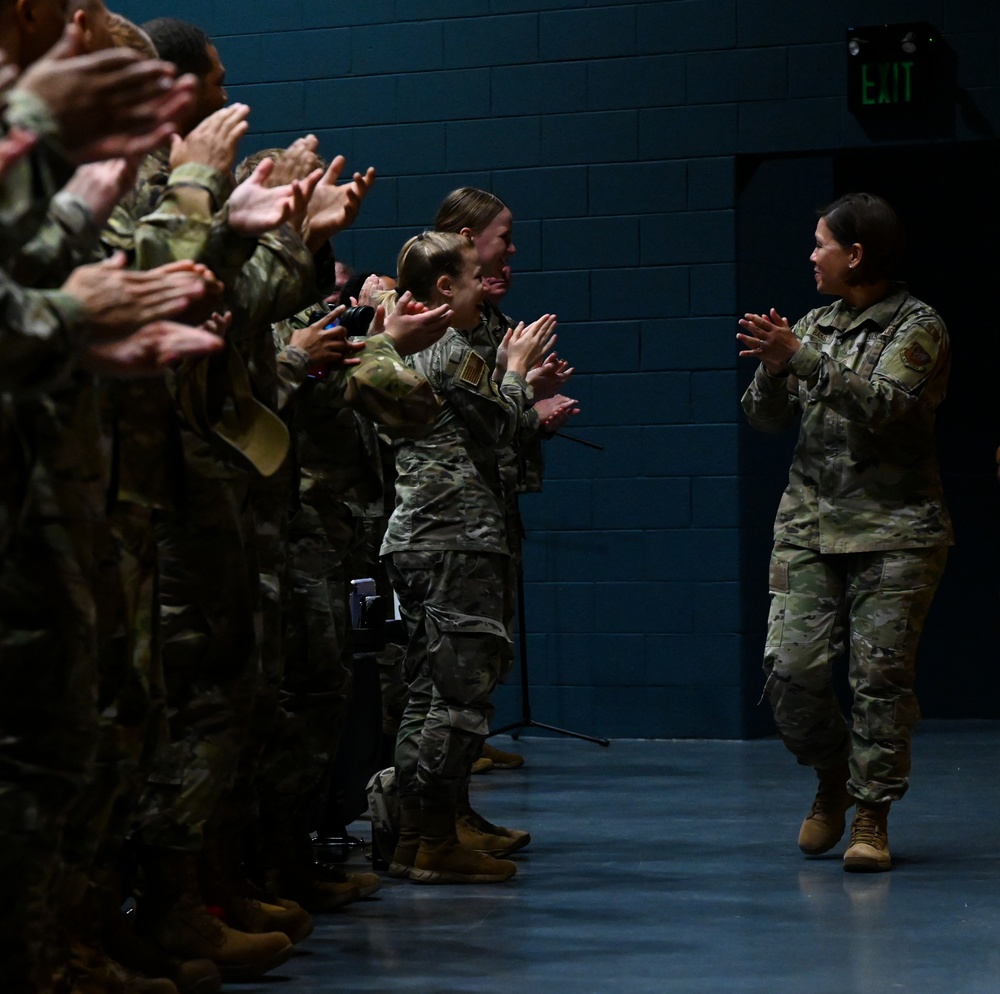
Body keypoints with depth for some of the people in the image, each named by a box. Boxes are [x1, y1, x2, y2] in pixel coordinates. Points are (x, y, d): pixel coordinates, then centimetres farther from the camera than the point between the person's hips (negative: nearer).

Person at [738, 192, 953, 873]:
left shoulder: (918, 327, -2)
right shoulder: (814, 325, 15)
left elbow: (884, 405, -18)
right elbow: (767, 419, 13)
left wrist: (801, 357, -21)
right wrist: (773, 368, -7)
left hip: (894, 530, -5)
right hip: (810, 524, 5)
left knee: (881, 673, -6)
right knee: (791, 665, -5)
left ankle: (871, 815, 3)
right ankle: (832, 775, 19)